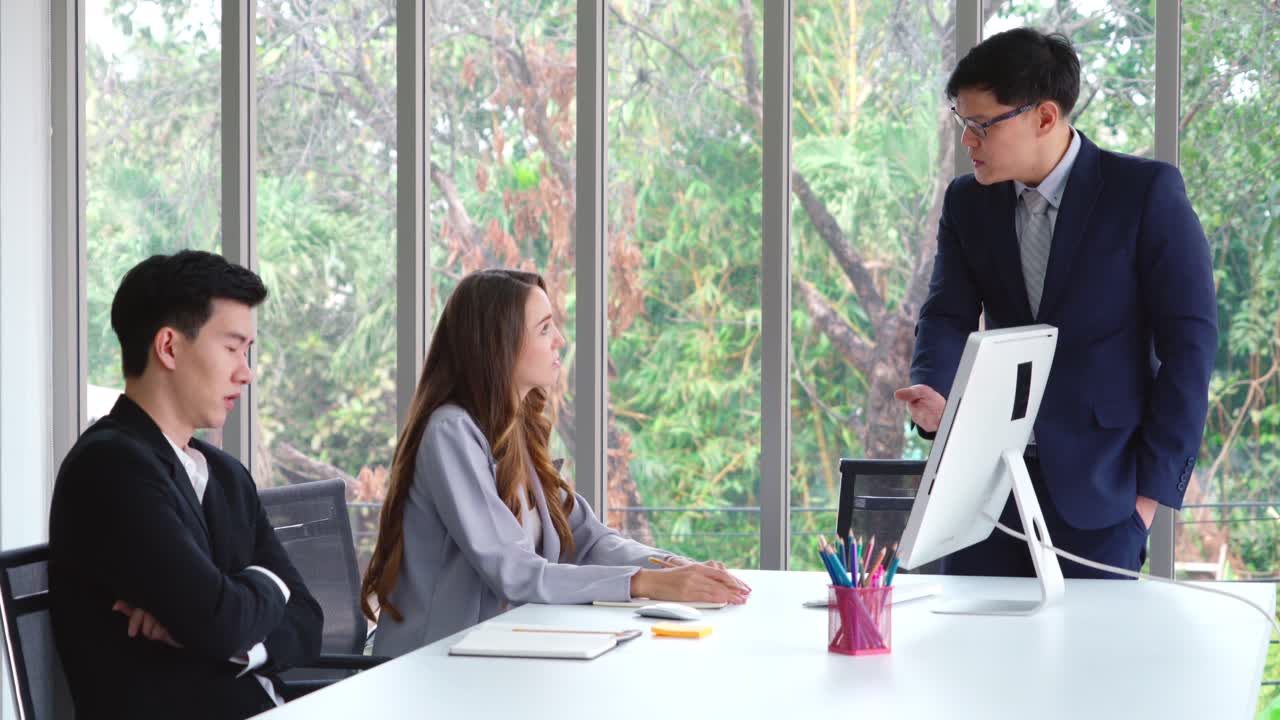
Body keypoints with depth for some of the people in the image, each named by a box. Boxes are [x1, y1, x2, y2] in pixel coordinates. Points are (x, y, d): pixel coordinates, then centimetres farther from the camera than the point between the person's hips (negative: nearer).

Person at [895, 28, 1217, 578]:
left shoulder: (1147, 191, -8)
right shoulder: (967, 202, 8)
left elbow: (1189, 341, -8)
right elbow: (949, 318, 1)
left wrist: (1154, 484, -11)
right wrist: (933, 394, -22)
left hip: (1098, 483, -4)